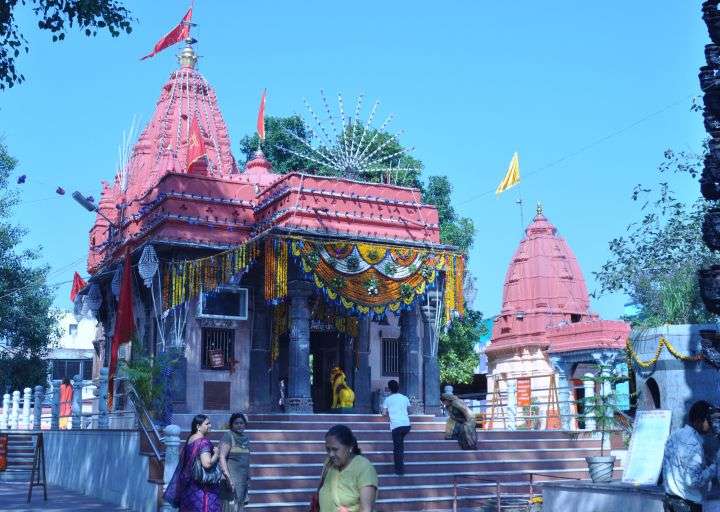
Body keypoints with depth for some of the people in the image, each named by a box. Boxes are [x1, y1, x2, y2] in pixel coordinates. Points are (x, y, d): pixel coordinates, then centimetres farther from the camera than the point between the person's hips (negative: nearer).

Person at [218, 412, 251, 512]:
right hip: (232, 478, -7)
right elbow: (222, 457, -16)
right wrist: (228, 478, -24)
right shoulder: (228, 436, -8)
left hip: (242, 480, 7)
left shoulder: (245, 438, 13)